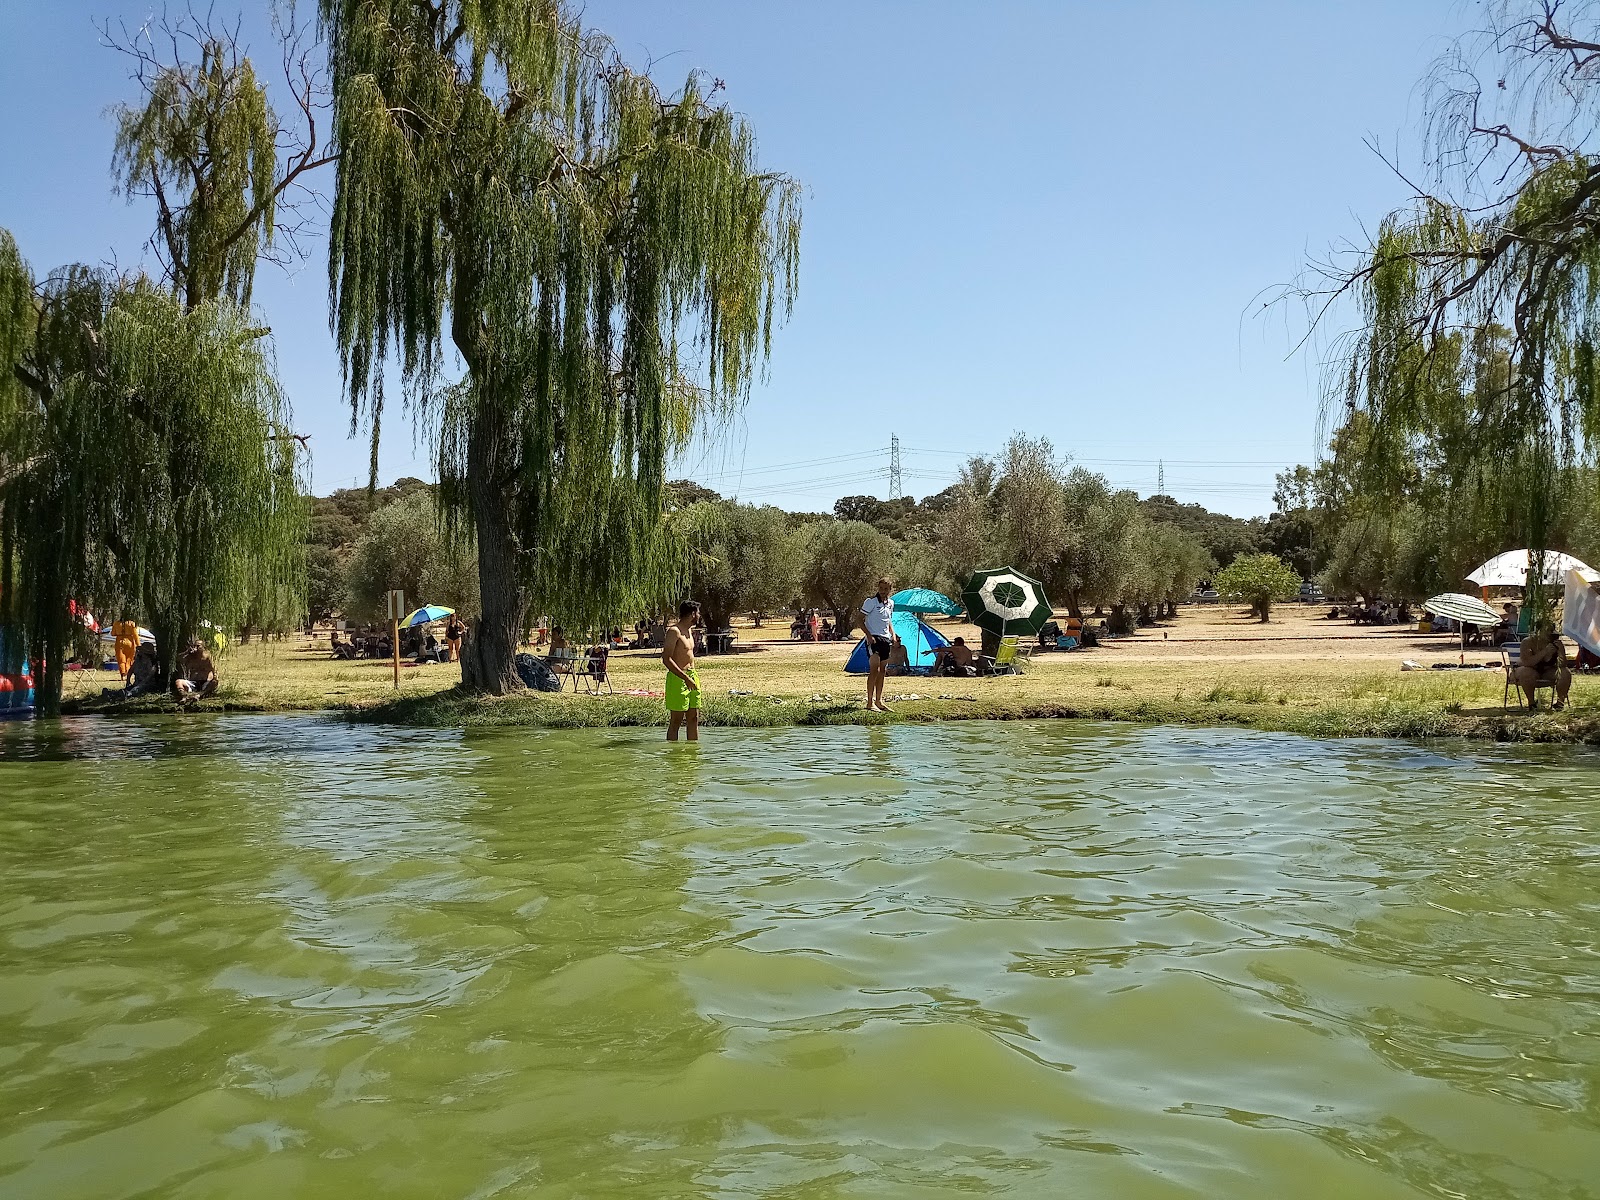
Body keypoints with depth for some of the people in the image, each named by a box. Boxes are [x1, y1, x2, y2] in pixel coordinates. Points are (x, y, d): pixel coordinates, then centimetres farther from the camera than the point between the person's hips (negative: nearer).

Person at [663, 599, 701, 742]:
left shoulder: (690, 630, 15)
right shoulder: (674, 631, -14)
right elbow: (666, 660, -20)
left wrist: (694, 677, 17)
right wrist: (686, 678, -24)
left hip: (691, 677, 9)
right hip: (678, 678, -9)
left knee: (694, 719, 10)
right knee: (676, 721, -5)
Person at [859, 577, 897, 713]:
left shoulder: (891, 603, 12)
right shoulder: (870, 601, -9)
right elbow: (861, 621, -8)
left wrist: (893, 635, 11)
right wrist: (869, 635, -20)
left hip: (885, 639, 7)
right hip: (873, 639, -7)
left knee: (882, 670, 11)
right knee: (874, 670, -14)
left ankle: (879, 701, 19)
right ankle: (870, 703, -13)